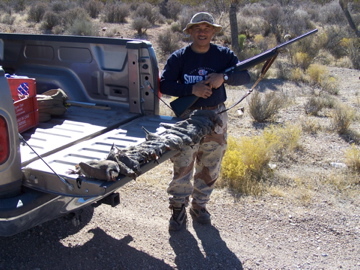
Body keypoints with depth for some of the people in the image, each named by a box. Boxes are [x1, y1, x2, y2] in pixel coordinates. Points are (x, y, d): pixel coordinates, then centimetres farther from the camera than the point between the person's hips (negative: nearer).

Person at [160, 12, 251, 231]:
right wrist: (192, 89, -22)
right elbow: (165, 85, -9)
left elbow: (245, 76, -5)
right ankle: (179, 209, 14)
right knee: (182, 166, -2)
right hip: (187, 118, -2)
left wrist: (224, 77, -25)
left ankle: (200, 206, 30)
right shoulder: (179, 57, -2)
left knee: (210, 168, 12)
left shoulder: (223, 55, 2)